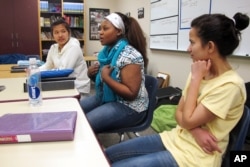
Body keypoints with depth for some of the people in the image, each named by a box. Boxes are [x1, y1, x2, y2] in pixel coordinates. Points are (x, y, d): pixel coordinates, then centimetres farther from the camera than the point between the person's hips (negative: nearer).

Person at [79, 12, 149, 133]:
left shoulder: (129, 55, -21)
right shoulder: (107, 51, 4)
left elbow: (131, 93, -24)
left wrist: (106, 77, -25)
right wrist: (92, 74, -4)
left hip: (129, 107, -8)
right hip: (106, 97, 9)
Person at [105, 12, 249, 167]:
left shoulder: (230, 85, -21)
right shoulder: (201, 72, 4)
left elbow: (188, 121, -21)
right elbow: (179, 114, 5)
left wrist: (196, 78, -16)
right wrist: (195, 131, -15)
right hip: (176, 138, 8)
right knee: (109, 155, 5)